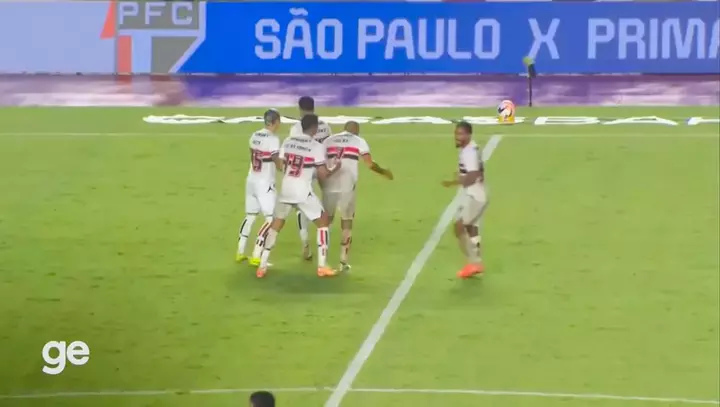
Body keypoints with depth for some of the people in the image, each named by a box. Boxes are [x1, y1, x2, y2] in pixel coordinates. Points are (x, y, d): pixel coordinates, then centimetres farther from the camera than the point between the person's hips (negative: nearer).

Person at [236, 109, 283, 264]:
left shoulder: (254, 136, 5)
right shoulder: (273, 139, -17)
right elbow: (279, 165, -16)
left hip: (251, 181, 8)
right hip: (265, 183, -8)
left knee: (250, 216, 19)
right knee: (271, 219, -1)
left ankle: (240, 253, 23)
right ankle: (256, 256, -5)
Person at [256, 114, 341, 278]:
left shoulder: (287, 141, 5)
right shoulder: (317, 147, -9)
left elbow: (283, 165, 13)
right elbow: (323, 175, -8)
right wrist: (336, 169, 12)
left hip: (286, 188, 4)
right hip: (303, 191, -4)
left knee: (276, 224, 16)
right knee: (323, 222, 11)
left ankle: (262, 267, 11)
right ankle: (322, 266, 7)